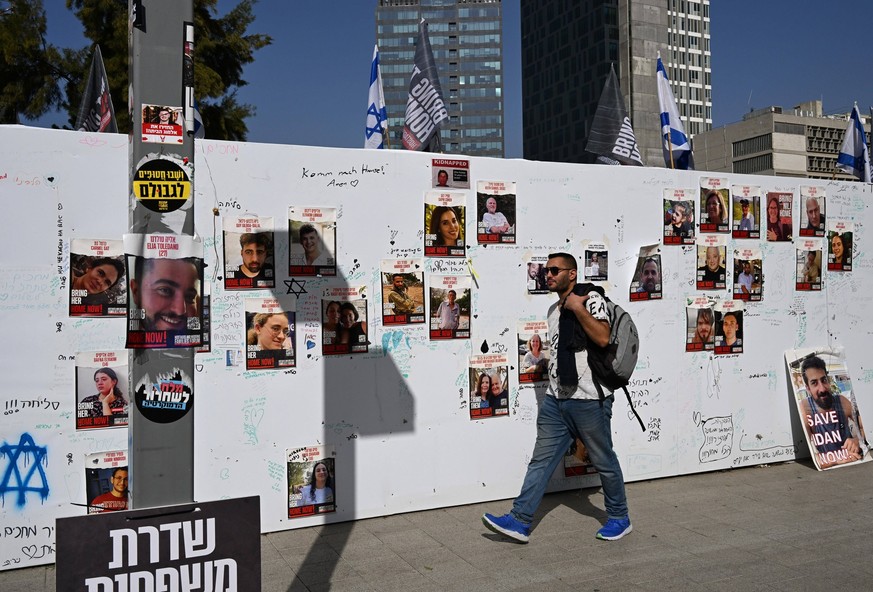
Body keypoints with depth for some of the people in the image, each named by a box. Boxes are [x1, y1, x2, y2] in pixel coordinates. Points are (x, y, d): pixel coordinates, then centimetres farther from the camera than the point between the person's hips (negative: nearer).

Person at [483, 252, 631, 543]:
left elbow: (603, 338, -23)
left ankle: (619, 519, 26)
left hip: (589, 399, -7)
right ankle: (520, 521, 7)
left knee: (604, 461, 8)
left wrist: (578, 308, -21)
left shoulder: (590, 299, -8)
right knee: (541, 460, 5)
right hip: (555, 399, 7)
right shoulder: (553, 310, 16)